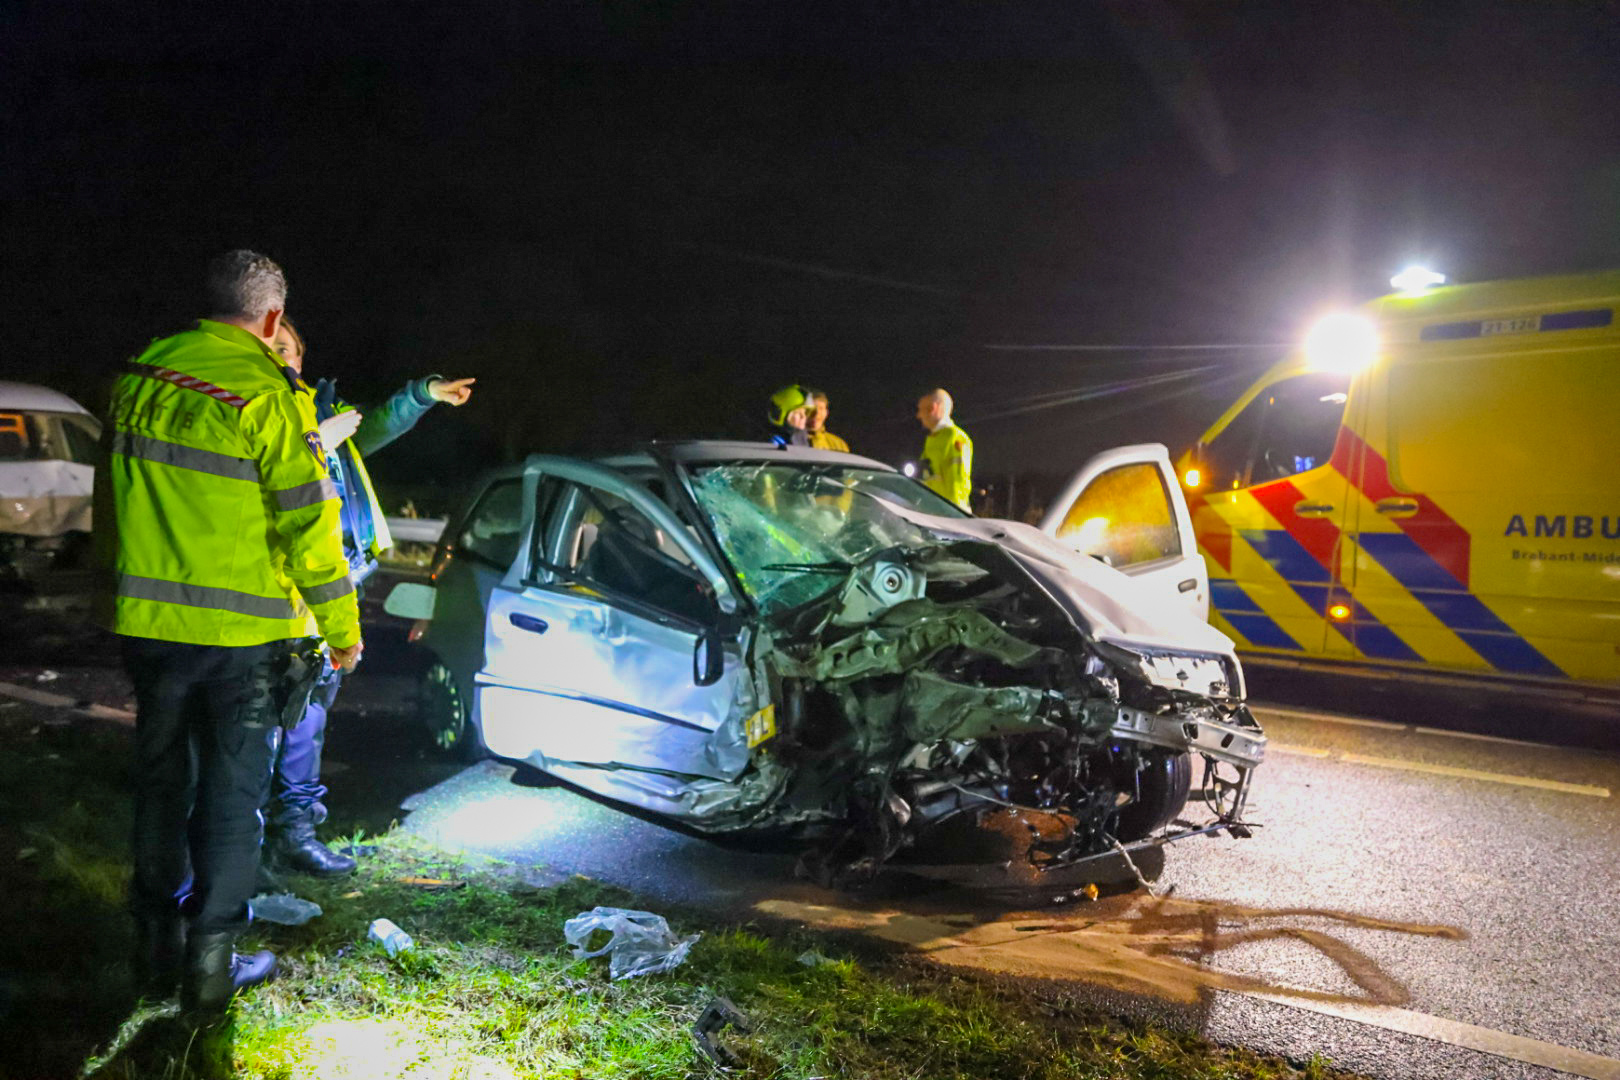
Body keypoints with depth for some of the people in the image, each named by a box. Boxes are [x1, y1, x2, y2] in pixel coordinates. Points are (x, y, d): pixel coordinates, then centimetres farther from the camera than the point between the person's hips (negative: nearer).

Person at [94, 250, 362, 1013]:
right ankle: (211, 963, 15)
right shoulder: (266, 396, -15)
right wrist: (342, 627, -6)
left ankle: (157, 949, 30)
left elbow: (110, 500, 15)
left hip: (148, 622, 6)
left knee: (161, 780, 18)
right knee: (232, 793, 7)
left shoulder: (138, 378, 4)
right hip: (243, 631, -5)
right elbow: (307, 525, -15)